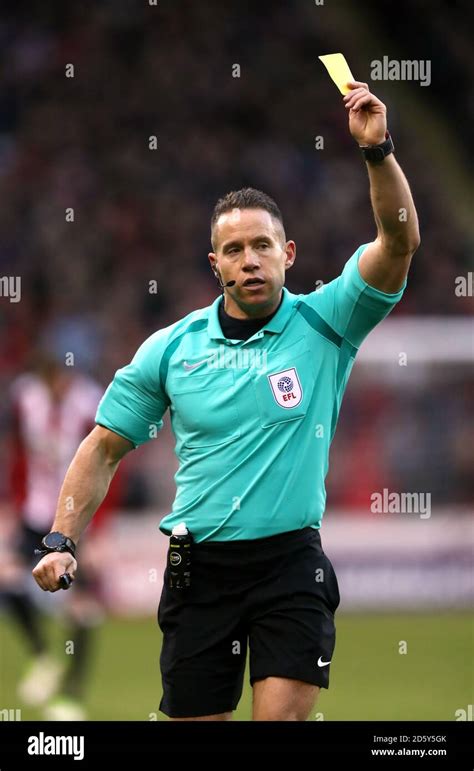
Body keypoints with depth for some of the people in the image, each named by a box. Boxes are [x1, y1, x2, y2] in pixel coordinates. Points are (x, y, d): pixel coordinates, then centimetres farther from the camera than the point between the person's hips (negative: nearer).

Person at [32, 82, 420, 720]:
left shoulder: (323, 326, -1)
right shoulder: (172, 349, 4)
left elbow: (399, 242, -14)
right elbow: (104, 449, 11)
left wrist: (378, 150, -27)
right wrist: (63, 541, 1)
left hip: (290, 563, -2)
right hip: (199, 566, 2)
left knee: (282, 717, -13)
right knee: (193, 718, 6)